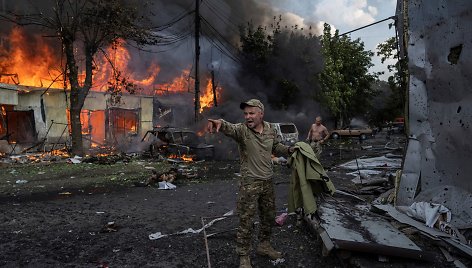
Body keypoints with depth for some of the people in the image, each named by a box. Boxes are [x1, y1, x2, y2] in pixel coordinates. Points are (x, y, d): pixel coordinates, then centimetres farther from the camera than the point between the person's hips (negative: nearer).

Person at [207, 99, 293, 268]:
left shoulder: (270, 130, 2)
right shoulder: (242, 130, -15)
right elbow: (230, 129, -40)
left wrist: (288, 150, 3)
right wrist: (220, 123, -62)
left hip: (268, 181, 6)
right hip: (249, 183, -5)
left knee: (269, 217, 19)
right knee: (246, 221, 1)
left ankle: (264, 246, 41)